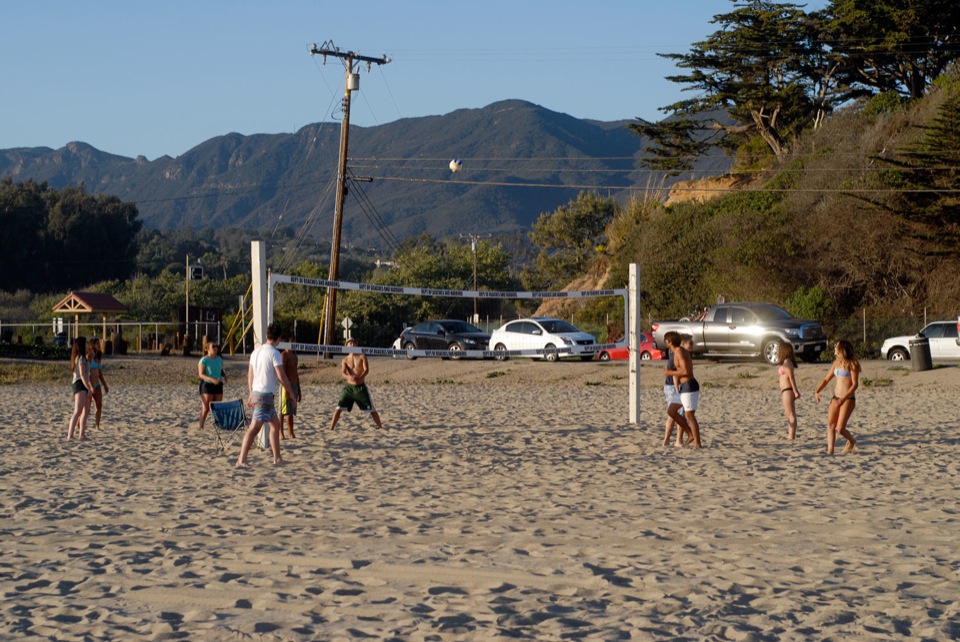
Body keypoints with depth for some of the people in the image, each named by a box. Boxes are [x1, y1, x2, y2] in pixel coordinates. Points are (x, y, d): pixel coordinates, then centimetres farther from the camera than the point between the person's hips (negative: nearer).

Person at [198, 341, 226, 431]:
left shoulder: (219, 359, 11)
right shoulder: (204, 360, -8)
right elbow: (201, 374, -13)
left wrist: (224, 376, -1)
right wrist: (211, 379, -27)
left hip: (218, 385, 6)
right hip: (207, 385, -6)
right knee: (205, 408, -7)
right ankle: (201, 427, -1)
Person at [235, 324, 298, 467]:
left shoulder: (256, 351, 11)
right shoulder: (274, 353, -12)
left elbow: (250, 375, 16)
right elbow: (281, 376, -14)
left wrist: (251, 395, 24)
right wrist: (291, 393, -4)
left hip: (256, 392, 9)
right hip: (265, 395, -9)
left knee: (275, 424, 18)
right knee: (254, 428, -11)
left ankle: (277, 458, 21)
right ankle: (241, 460, -16)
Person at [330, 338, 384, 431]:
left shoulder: (362, 356, 1)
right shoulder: (345, 360, 4)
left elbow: (366, 370, -11)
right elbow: (343, 373, -12)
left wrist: (360, 378, -32)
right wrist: (349, 377, -36)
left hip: (361, 386, -1)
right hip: (349, 386, 1)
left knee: (371, 409, 3)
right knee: (339, 408, -10)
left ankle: (380, 427, 16)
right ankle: (331, 428, -6)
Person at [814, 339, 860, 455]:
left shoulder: (852, 364, -10)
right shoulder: (837, 363, 12)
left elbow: (855, 384, -16)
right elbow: (826, 379, 16)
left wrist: (844, 398, -24)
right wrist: (817, 391, 0)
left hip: (848, 399, -7)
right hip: (835, 397, 7)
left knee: (840, 429, -9)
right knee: (830, 425, -4)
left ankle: (851, 441, 20)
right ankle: (830, 451, -3)